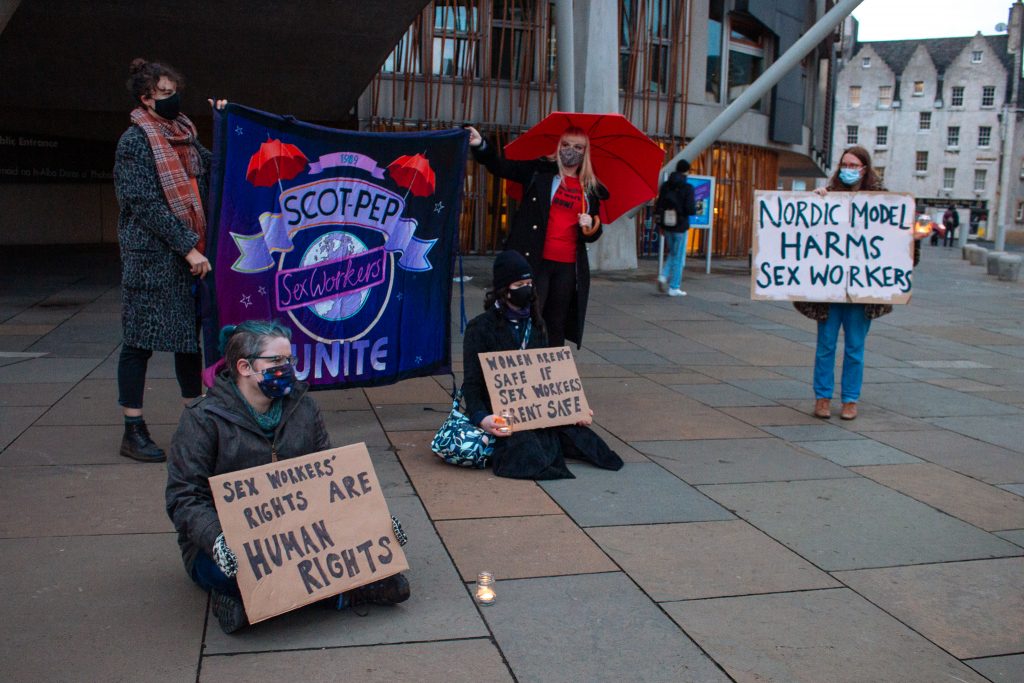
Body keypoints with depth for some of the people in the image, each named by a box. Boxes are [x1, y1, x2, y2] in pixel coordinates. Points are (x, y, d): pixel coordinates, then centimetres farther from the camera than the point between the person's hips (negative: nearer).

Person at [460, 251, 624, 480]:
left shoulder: (534, 324, 17)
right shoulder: (480, 328, -2)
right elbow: (472, 383, -7)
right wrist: (481, 418, -27)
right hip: (499, 413, -5)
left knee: (577, 433, -22)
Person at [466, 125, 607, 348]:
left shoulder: (592, 189, 14)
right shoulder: (540, 171, 6)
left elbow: (593, 235, 20)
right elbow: (501, 167, -5)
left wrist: (590, 227, -4)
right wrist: (481, 145, -23)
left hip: (569, 266, 3)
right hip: (534, 260, -3)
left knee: (556, 327, 10)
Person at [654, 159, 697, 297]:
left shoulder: (665, 185, 2)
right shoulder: (687, 188, -13)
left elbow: (658, 207, 3)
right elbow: (690, 209, -18)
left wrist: (661, 225, 12)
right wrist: (695, 207, 5)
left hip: (667, 226, 5)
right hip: (680, 227, -5)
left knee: (673, 254, 22)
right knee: (679, 257, 6)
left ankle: (664, 276, 1)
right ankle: (674, 288, 9)